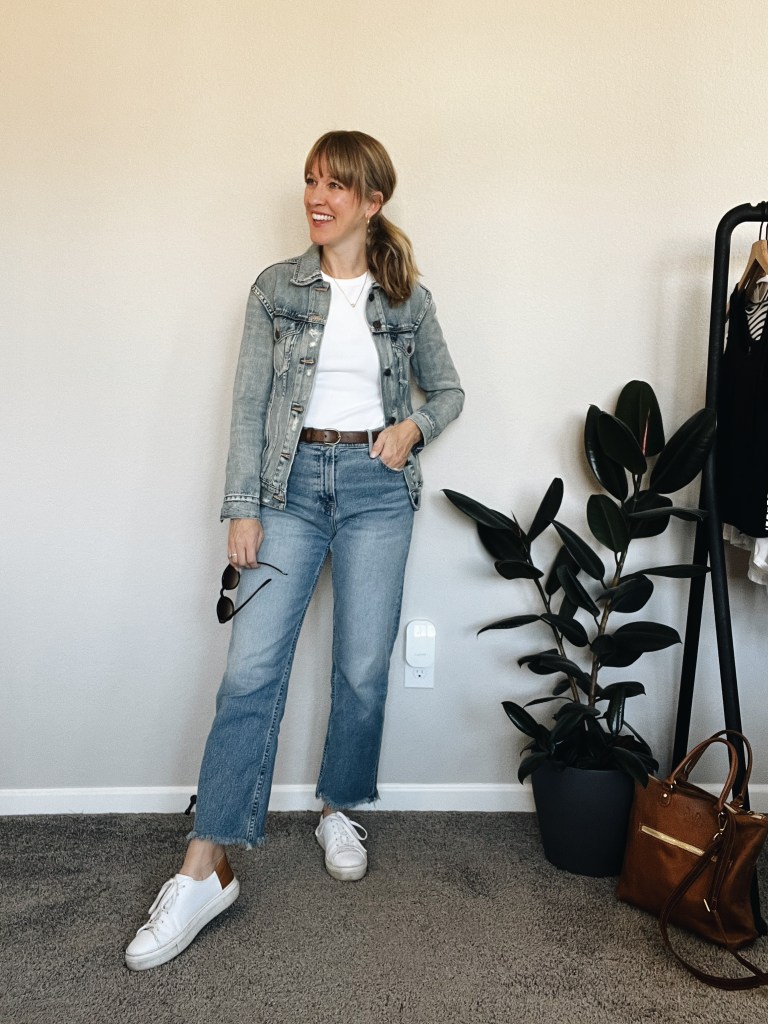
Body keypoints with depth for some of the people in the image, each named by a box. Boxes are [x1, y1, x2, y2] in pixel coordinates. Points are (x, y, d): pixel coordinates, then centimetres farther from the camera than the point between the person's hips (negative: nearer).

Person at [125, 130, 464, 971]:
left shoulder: (408, 299, 7)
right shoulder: (277, 288, 5)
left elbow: (447, 390, 17)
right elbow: (250, 404, 1)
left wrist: (414, 428, -6)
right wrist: (242, 509, -6)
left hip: (377, 488, 1)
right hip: (293, 481, 0)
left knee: (364, 669, 3)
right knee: (251, 669, -8)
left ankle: (338, 813, 28)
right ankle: (205, 870, -3)